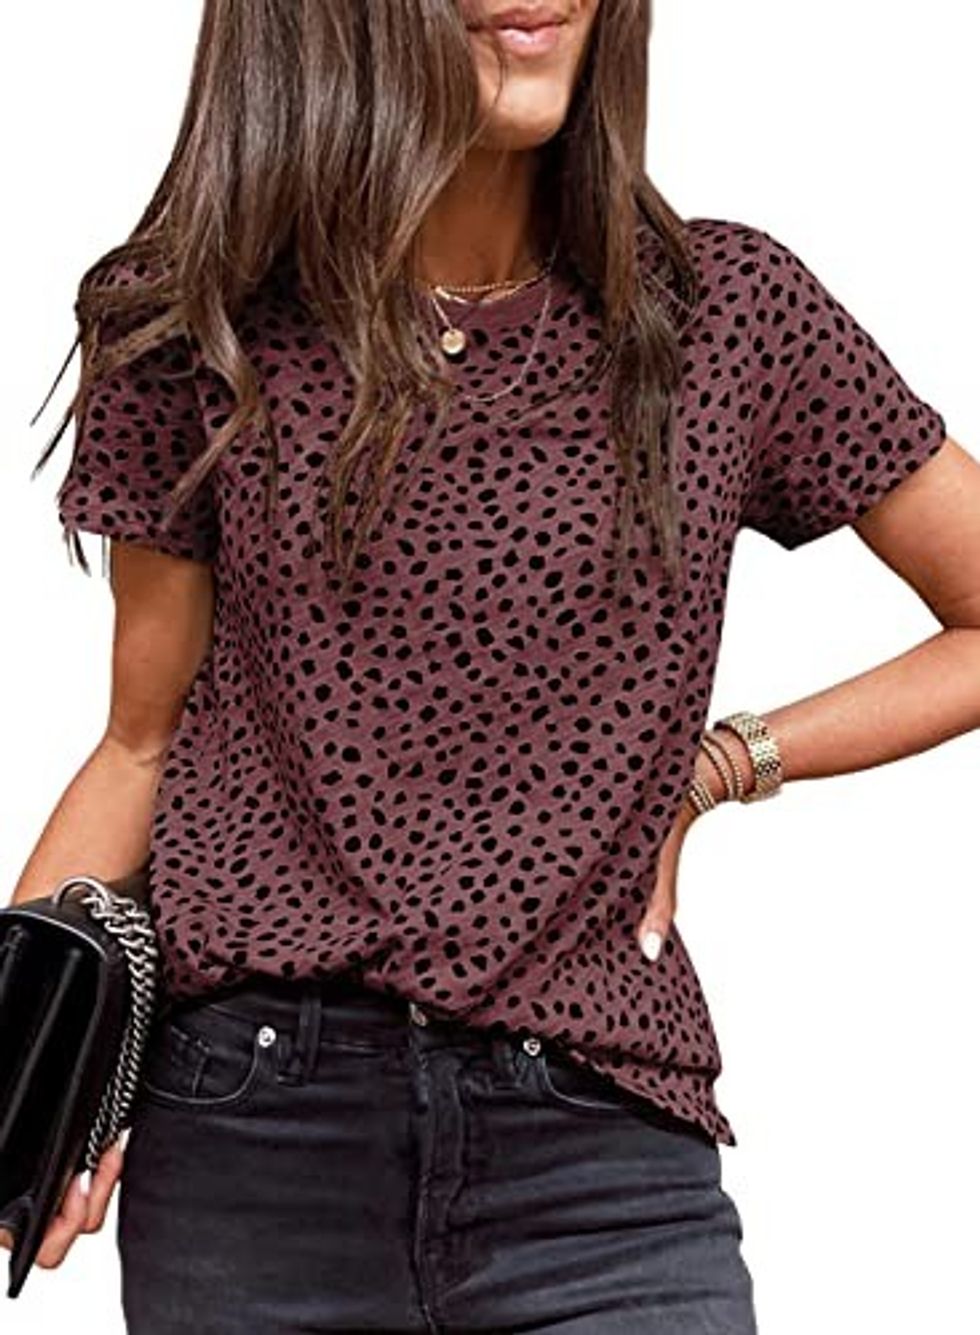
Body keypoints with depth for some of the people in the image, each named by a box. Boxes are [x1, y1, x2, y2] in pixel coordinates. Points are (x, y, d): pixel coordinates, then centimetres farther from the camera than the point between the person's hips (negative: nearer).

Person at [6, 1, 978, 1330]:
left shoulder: (727, 311, 0)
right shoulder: (200, 335, 2)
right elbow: (146, 743, 7)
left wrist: (720, 765, 0)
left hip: (602, 1149, 0)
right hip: (252, 1129, 1)